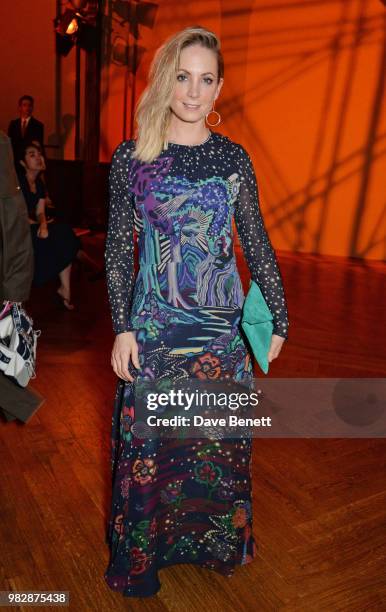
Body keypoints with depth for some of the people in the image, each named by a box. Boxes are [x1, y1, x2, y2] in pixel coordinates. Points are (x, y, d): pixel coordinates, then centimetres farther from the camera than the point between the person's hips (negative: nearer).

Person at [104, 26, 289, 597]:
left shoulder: (233, 157, 2)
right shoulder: (131, 157, -1)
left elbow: (257, 242, 4)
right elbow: (118, 247, 0)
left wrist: (279, 318, 4)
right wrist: (123, 326, -5)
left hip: (223, 322, 2)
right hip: (154, 324, -1)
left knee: (221, 438, 13)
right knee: (149, 440, 9)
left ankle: (218, 541, 39)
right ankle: (144, 550, 35)